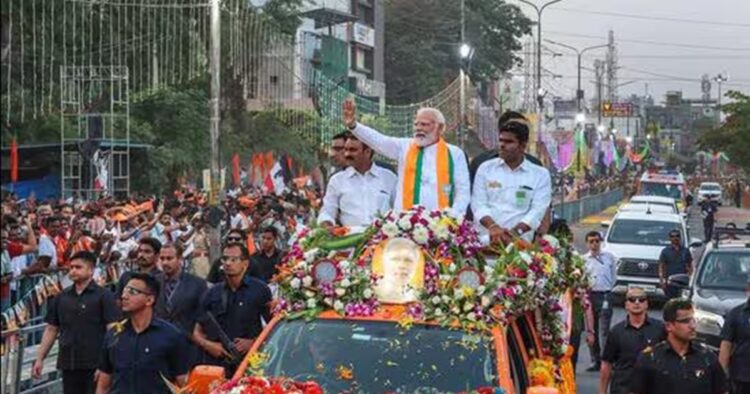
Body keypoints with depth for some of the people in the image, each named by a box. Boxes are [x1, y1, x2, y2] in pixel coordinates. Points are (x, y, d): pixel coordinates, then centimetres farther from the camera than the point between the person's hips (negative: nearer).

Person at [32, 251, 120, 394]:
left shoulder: (103, 296, -3)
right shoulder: (61, 298, 12)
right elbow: (51, 329, 16)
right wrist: (40, 359, 9)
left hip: (95, 365, -5)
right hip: (68, 364, 5)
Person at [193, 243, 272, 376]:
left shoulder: (259, 290, 3)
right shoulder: (212, 294, 14)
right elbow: (197, 332, 17)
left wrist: (254, 343, -8)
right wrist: (207, 345, -2)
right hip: (215, 364, 3)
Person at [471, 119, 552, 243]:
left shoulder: (540, 175, 9)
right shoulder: (486, 168, 13)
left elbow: (538, 210, -1)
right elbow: (479, 203, 4)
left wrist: (515, 232, -16)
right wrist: (493, 226, -14)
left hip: (519, 241, -1)